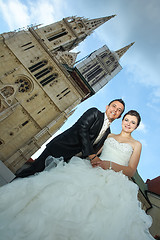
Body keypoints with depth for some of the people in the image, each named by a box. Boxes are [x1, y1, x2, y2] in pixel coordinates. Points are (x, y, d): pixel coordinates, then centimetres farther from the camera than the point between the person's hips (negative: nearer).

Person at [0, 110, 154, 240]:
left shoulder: (136, 144, 15)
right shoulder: (110, 135, 24)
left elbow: (131, 171, 3)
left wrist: (109, 164, -10)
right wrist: (94, 158, 0)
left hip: (114, 181, -2)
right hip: (92, 170, 3)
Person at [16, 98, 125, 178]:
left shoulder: (107, 132, 17)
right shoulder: (94, 112, -1)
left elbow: (94, 150, 17)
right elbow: (82, 129, -16)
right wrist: (89, 154, -21)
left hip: (68, 159, 5)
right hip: (58, 147, -5)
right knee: (37, 168, -9)